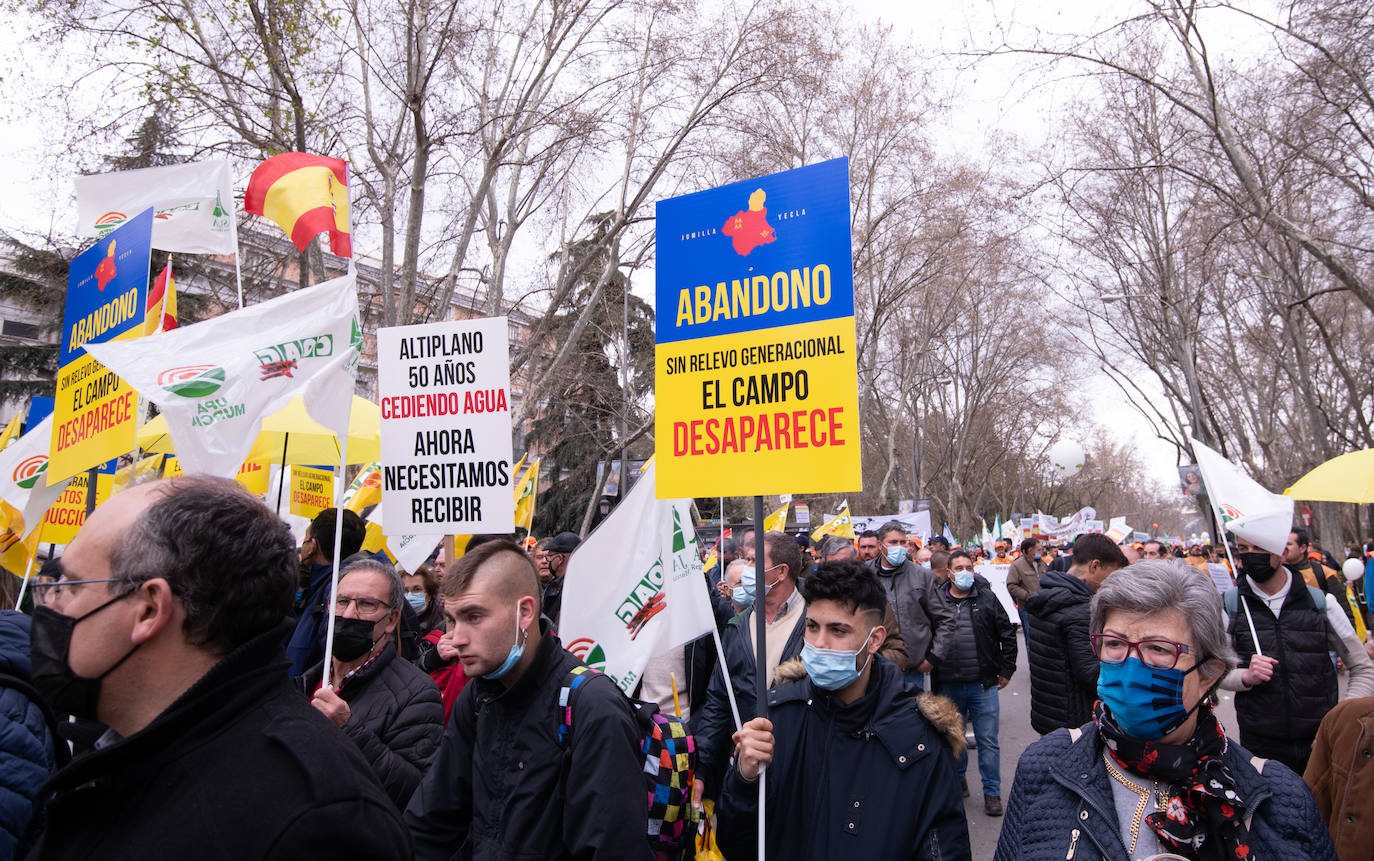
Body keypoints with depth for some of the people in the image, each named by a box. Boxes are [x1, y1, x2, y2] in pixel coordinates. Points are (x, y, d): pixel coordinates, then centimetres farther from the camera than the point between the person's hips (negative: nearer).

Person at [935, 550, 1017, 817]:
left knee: (988, 741, 4)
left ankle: (992, 792, 17)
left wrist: (1006, 670, 4)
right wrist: (932, 672, 3)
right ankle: (958, 780, 36)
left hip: (984, 684, -1)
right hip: (948, 686, 1)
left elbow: (1007, 633, 7)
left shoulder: (987, 599, 0)